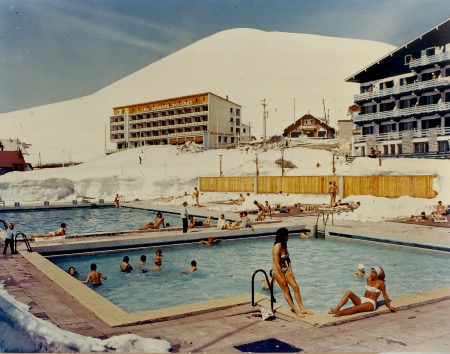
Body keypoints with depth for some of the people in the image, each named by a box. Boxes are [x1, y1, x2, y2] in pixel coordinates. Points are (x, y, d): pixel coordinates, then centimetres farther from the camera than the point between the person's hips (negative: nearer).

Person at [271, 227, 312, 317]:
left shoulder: (284, 245, 6)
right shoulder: (277, 247, -21)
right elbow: (277, 264, -22)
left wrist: (290, 269, 1)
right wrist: (283, 278, -19)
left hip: (285, 269, 8)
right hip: (277, 270, -8)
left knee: (296, 287, -1)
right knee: (286, 290, -6)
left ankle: (302, 308, 1)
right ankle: (296, 310, -3)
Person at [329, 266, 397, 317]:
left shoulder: (380, 283, -5)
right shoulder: (369, 278, 13)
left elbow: (385, 295, -1)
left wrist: (389, 306, 0)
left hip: (371, 303, -6)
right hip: (362, 300, 7)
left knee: (355, 308, -35)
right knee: (349, 292, -19)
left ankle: (339, 313, -57)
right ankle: (337, 309, -34)